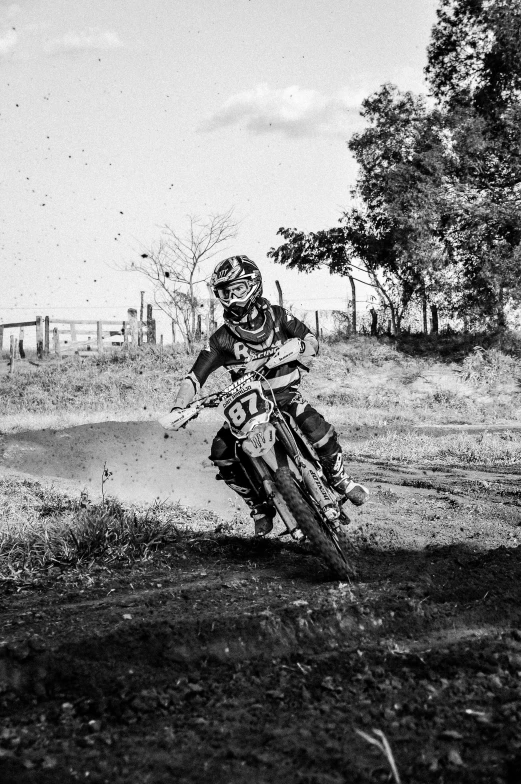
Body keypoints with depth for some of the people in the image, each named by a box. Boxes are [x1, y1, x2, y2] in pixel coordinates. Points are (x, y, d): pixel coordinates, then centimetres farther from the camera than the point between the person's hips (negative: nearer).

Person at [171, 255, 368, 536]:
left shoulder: (277, 316, -4)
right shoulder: (222, 339, -8)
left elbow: (313, 342, -2)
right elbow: (194, 377, -12)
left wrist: (293, 349, -25)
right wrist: (178, 408, -30)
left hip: (285, 395, -1)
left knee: (317, 427, -30)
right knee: (221, 454, -19)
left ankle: (340, 479, -2)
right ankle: (260, 507, 4)